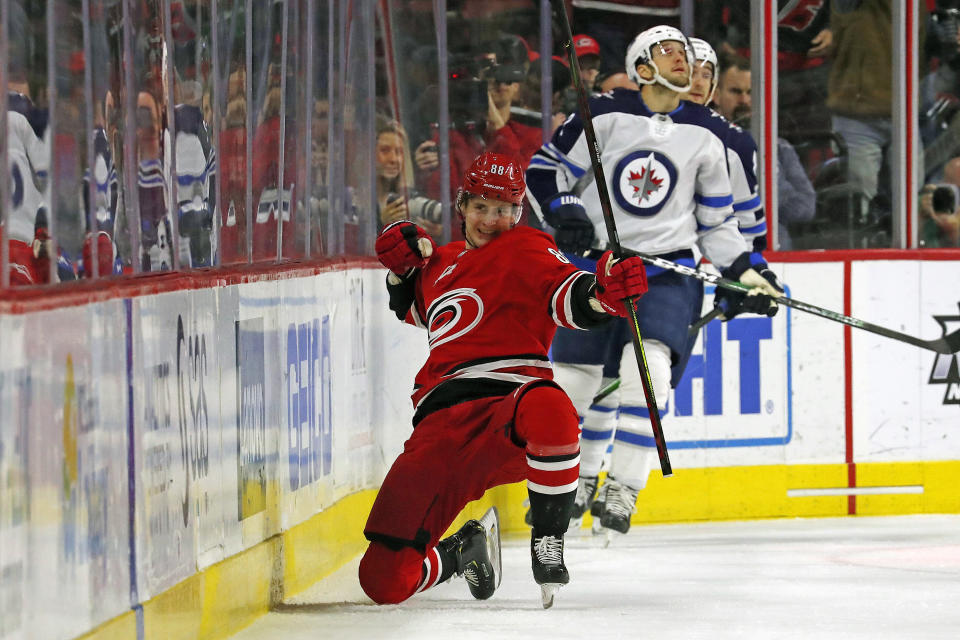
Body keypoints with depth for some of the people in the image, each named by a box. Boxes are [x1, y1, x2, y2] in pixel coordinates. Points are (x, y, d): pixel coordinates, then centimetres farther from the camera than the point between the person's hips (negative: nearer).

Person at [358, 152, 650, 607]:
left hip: (506, 405, -5)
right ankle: (462, 553, 26)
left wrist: (602, 293, -35)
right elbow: (413, 311, 47)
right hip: (442, 425, 5)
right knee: (385, 579, -9)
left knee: (549, 412, -46)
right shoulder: (441, 263, 25)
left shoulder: (523, 249, 8)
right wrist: (403, 269, 25)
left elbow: (567, 297, -11)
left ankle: (548, 542, -22)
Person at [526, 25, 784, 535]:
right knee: (571, 378, 4)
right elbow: (544, 168, 2)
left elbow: (717, 220, 13)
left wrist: (745, 272, 3)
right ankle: (578, 479, 28)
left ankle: (623, 490, -16)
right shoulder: (604, 115, -3)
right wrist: (563, 211, -15)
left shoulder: (706, 137, 5)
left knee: (647, 368, -22)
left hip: (669, 269, 0)